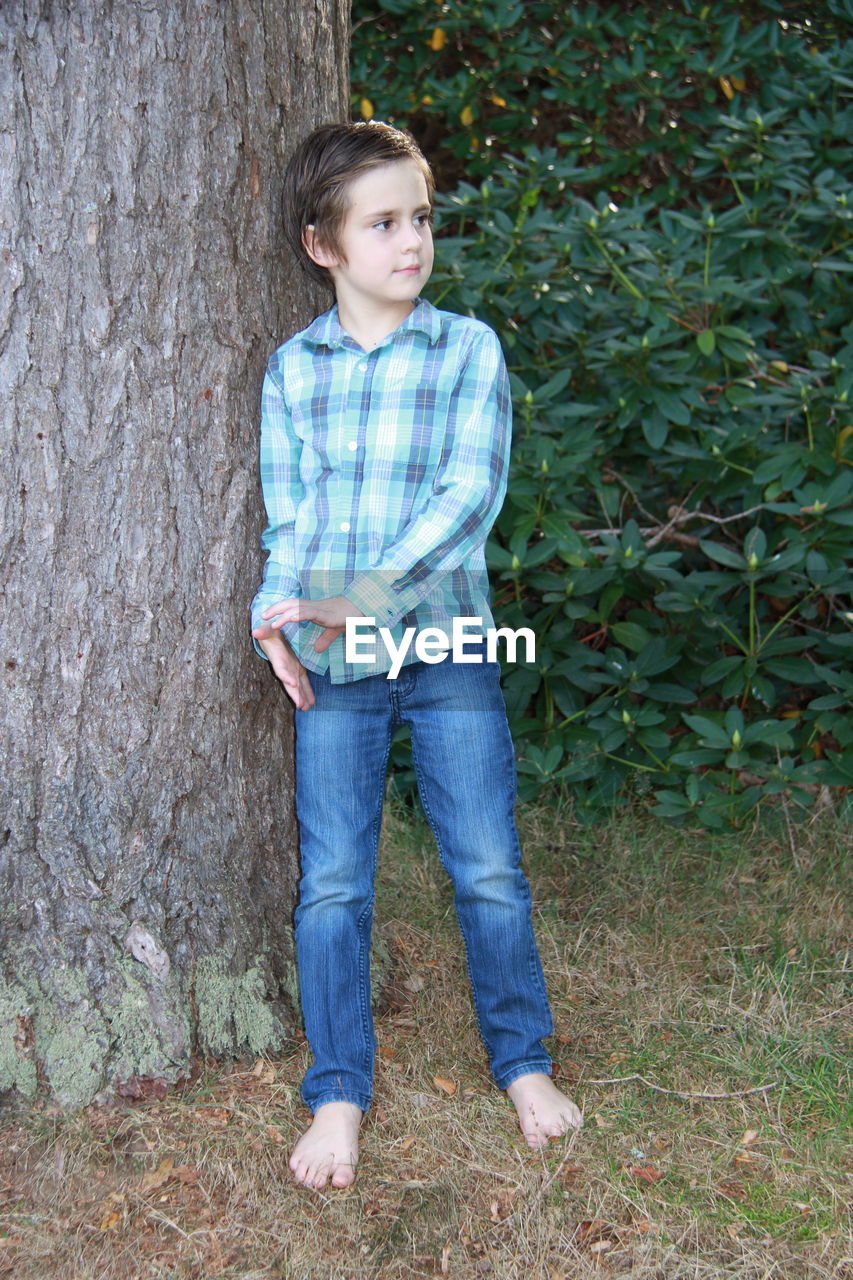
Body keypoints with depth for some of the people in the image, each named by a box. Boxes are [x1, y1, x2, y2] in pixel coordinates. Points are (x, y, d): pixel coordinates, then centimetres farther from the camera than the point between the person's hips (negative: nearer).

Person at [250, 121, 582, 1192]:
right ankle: (339, 1094, 19)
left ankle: (522, 1061, 26)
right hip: (330, 663, 1)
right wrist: (278, 616, -15)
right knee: (331, 885, 4)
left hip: (446, 648, -1)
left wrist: (367, 600, -20)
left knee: (490, 871, 5)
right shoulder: (290, 368, 5)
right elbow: (288, 513, 3)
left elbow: (468, 495, -10)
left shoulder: (469, 349, 0)